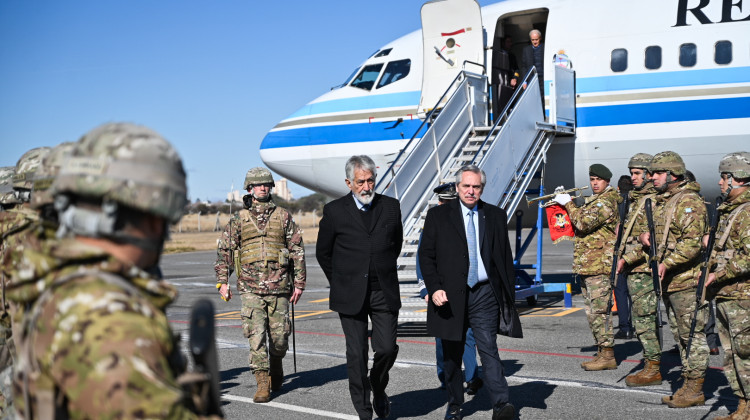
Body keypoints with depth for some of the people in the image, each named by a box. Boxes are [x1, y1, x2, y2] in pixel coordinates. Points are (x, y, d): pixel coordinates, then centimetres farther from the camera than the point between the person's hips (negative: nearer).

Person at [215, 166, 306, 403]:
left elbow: (297, 250, 8)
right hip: (250, 288, -1)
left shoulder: (283, 216, 7)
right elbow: (224, 250, 9)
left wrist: (299, 283, 4)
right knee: (256, 337, -7)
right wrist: (222, 281, 0)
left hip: (279, 288, 1)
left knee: (279, 335, 5)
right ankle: (263, 385, -3)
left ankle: (276, 365, 35)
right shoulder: (239, 219, 6)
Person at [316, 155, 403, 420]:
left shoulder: (391, 207, 4)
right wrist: (341, 283, 11)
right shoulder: (335, 211, -2)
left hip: (384, 292, 2)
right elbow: (323, 252, 9)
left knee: (387, 348, -4)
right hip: (351, 295, -1)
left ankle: (378, 388, 27)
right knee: (356, 354, 1)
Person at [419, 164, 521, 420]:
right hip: (449, 296, 0)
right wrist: (435, 288, -10)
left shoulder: (496, 216, 8)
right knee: (452, 355, 10)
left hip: (485, 293, 0)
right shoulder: (438, 216, 4)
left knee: (488, 349, -10)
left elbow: (505, 257, 11)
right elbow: (426, 255, 1)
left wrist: (509, 293, 6)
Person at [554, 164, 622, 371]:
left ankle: (608, 356, -6)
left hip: (599, 266, -10)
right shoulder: (593, 201, 22)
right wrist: (563, 201, 13)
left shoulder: (606, 202, -11)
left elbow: (584, 222, -22)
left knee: (598, 311, -10)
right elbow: (579, 224, 26)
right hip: (587, 267, 10)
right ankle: (602, 353, 19)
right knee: (593, 312, 13)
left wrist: (568, 203, -10)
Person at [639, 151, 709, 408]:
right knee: (679, 334, 14)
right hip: (669, 281, 10)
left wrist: (667, 263, -26)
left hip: (687, 281, -10)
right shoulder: (661, 202, 16)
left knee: (692, 335, -4)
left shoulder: (689, 202, -14)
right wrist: (646, 236, 7)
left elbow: (693, 242, -24)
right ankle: (688, 384, 23)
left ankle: (695, 389, 1)